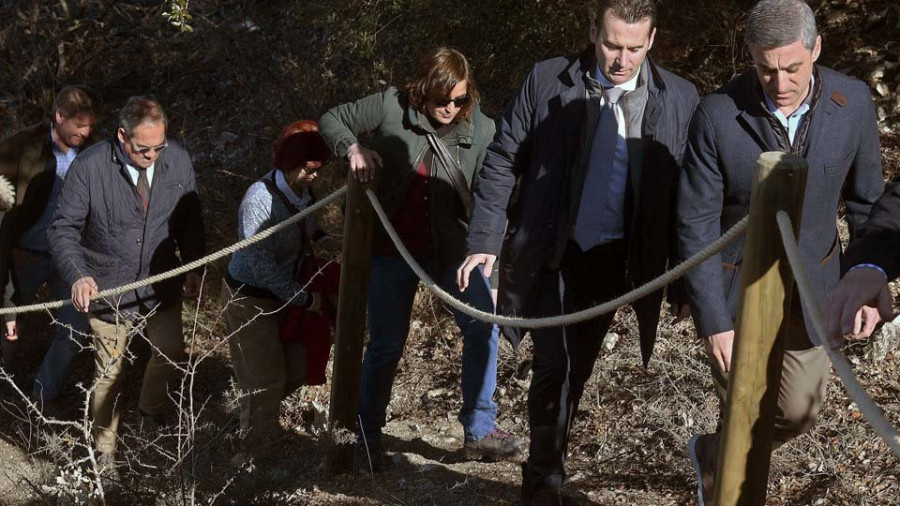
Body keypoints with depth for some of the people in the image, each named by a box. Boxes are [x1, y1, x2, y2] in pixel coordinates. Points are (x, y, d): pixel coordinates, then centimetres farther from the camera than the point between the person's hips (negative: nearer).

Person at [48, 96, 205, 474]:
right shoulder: (89, 167, -23)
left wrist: (193, 268, 0)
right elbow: (64, 228, -18)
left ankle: (152, 414, 49)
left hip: (160, 285, 3)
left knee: (171, 356, 18)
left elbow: (189, 220, 3)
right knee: (109, 372, 12)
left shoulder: (178, 161, -12)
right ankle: (105, 449, 32)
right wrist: (77, 275, -32)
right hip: (108, 288, -3)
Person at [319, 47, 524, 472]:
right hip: (393, 247, -1)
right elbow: (332, 120, 2)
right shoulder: (390, 107, -11)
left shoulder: (480, 129, -8)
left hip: (452, 247, 2)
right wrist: (353, 149, -16)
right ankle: (368, 438, 17)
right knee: (386, 344, 2)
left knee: (482, 329, -7)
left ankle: (480, 430, 5)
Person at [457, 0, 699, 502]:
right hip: (551, 253, -1)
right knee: (554, 365, -5)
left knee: (577, 367, 10)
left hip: (616, 260, 1)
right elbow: (502, 162, 0)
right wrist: (485, 241, -5)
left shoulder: (680, 99, -4)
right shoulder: (547, 81, -6)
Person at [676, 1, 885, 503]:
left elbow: (866, 198, 1)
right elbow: (696, 225, -17)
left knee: (799, 410, 13)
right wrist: (713, 323, -18)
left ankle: (712, 455, 42)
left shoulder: (853, 103, -14)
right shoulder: (718, 116, -22)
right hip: (736, 289, -3)